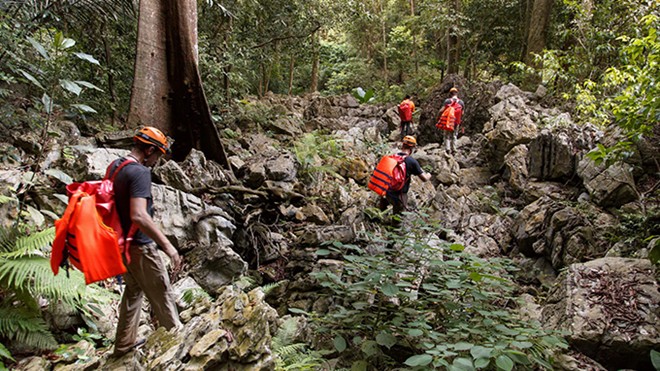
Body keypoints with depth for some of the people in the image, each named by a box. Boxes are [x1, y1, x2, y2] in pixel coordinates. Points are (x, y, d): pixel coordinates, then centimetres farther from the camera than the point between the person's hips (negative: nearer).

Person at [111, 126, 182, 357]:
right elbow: (139, 216, -32)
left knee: (133, 290, 24)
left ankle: (124, 344, 35)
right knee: (162, 296, 5)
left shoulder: (114, 166, 5)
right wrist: (168, 246, -30)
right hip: (139, 247, -9)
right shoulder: (139, 172, -22)